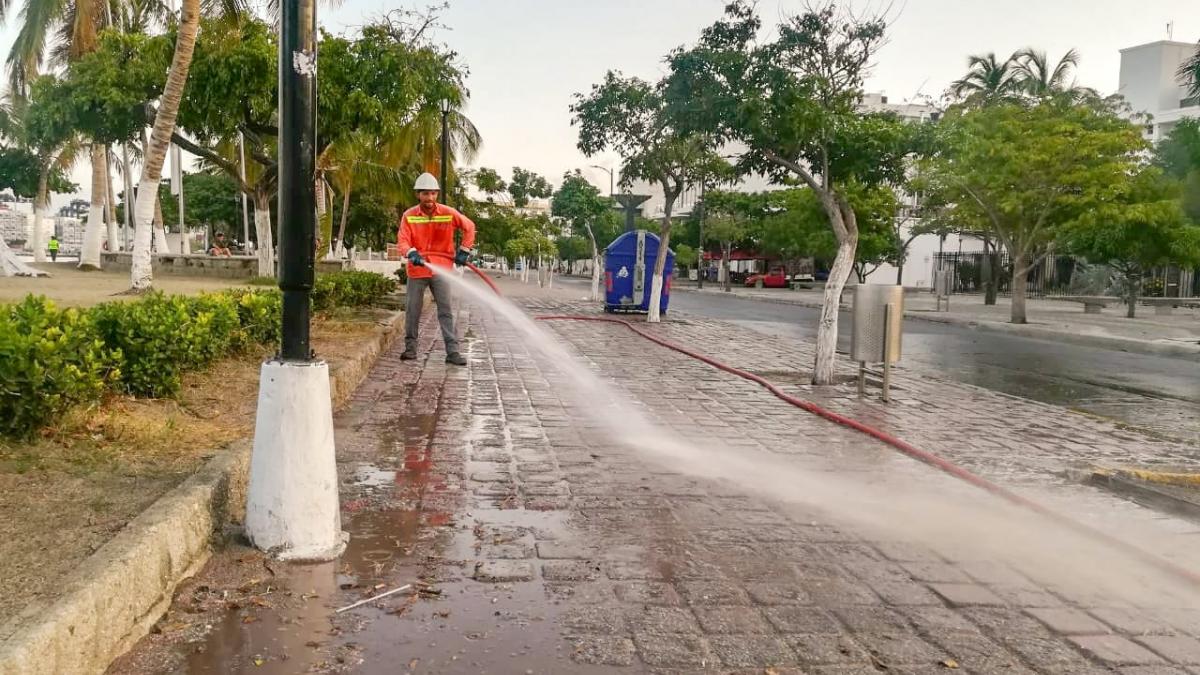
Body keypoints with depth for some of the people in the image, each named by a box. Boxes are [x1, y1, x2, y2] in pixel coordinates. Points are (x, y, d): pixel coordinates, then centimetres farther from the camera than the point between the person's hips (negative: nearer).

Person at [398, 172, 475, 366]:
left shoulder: (448, 213, -5)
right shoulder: (409, 216, -6)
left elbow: (469, 227, 7)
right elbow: (402, 240, -11)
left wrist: (464, 250, 3)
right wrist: (411, 253, -31)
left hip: (441, 269, 0)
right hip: (417, 270, 0)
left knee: (446, 311, -1)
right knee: (413, 310, 9)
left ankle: (452, 351, -1)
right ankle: (410, 347, 22)